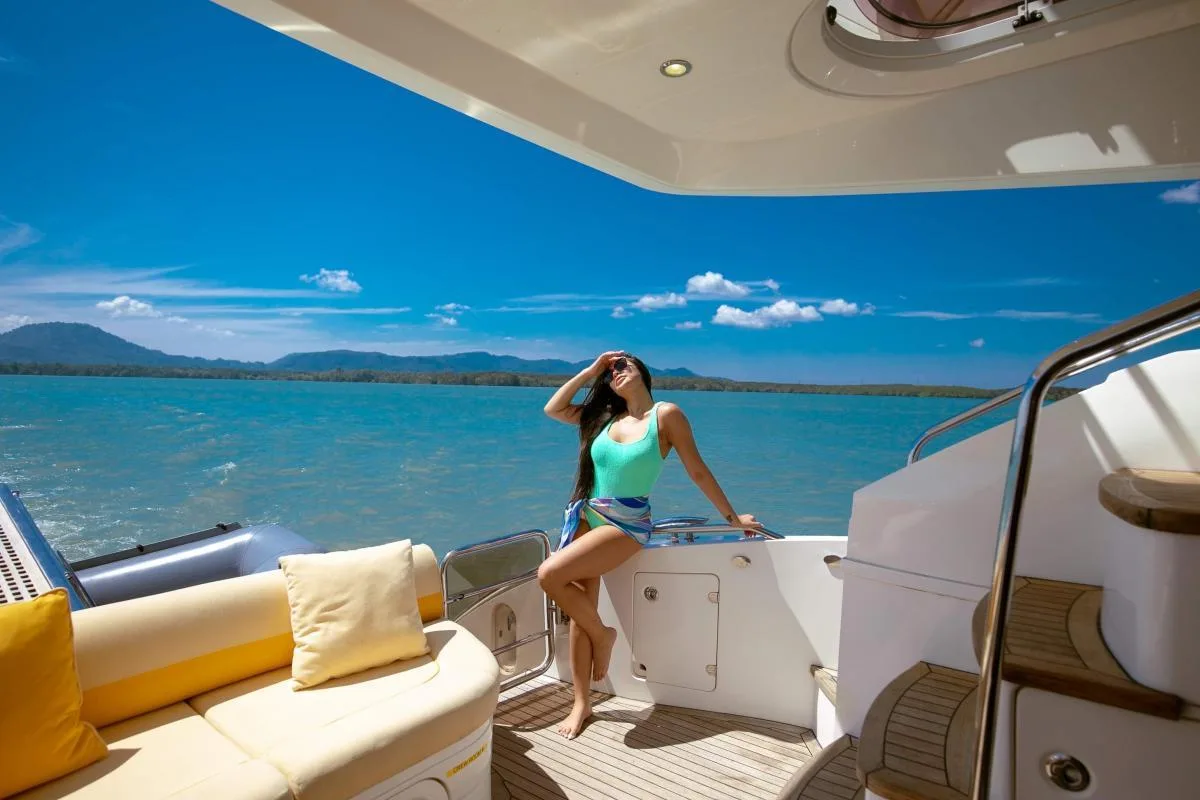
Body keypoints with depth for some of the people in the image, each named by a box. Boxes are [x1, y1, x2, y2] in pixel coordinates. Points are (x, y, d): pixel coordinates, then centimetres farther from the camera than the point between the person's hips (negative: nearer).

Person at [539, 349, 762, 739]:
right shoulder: (605, 416, 9)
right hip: (587, 517, 6)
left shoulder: (666, 414, -8)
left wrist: (732, 516, 3)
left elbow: (698, 471, -2)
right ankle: (582, 703, 22)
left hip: (626, 525, -5)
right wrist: (591, 370, 6)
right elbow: (552, 409, 9)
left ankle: (602, 634, 4)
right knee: (580, 613, 5)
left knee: (550, 574, -22)